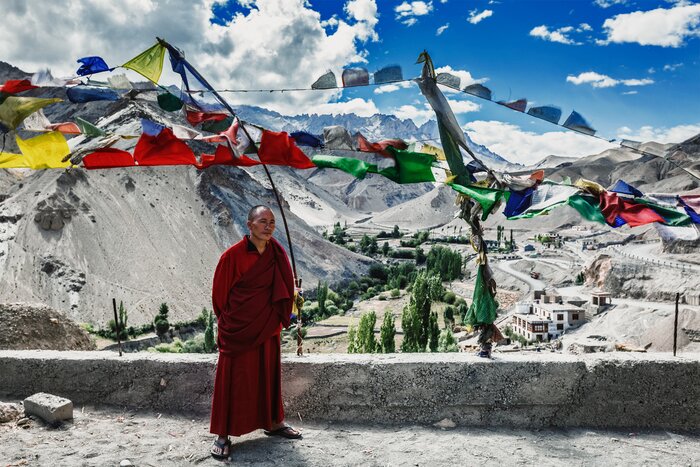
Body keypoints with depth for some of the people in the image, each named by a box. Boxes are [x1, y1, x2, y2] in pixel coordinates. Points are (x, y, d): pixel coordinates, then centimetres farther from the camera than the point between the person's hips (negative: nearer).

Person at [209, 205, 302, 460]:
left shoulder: (276, 253, -2)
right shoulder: (233, 255, -16)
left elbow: (284, 287, 11)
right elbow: (219, 292, -5)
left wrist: (278, 318, 8)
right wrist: (228, 322, 4)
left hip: (267, 327, 5)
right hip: (238, 329, -5)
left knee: (269, 374, 17)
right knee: (233, 380, 4)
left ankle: (274, 423, 34)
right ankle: (223, 435, 17)